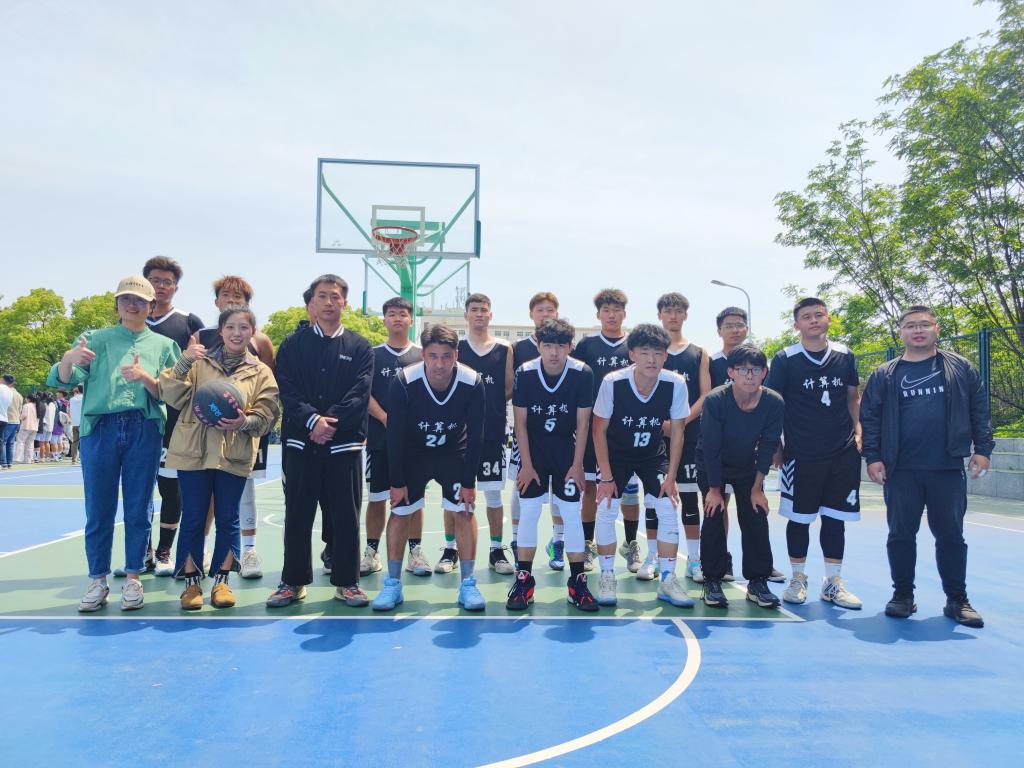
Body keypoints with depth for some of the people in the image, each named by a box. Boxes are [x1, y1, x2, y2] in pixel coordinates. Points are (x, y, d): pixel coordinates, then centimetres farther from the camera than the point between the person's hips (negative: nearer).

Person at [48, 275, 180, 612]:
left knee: (138, 508, 4)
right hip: (100, 428, 0)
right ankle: (97, 581, 12)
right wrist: (68, 360, -22)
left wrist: (145, 377, -14)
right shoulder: (95, 338, 12)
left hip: (144, 430, 0)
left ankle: (132, 578, 14)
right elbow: (63, 380, 0)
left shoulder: (163, 345, 12)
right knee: (98, 509, 2)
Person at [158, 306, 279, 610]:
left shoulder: (261, 372, 8)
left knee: (228, 518, 8)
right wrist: (183, 363, -16)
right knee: (193, 519, 5)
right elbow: (172, 396, -3)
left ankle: (222, 580, 20)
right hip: (194, 451, 0)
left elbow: (267, 413, 2)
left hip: (235, 455, 1)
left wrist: (245, 422, -18)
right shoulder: (199, 362, 7)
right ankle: (191, 581, 16)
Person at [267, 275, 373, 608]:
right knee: (297, 515, 7)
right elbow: (287, 390, -2)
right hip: (302, 442, 1)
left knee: (346, 516, 4)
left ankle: (346, 582, 16)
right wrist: (312, 420, -17)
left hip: (345, 443, 0)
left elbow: (360, 394, -4)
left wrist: (331, 422, -15)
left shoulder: (359, 347, 7)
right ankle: (293, 581, 19)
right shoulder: (294, 344, 9)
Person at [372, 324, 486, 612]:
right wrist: (397, 481, -14)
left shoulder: (473, 384, -26)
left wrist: (469, 482, -13)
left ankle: (468, 584, 7)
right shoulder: (403, 382, -29)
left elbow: (475, 437, -16)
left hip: (455, 453, 0)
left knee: (464, 511, -5)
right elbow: (395, 435, -19)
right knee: (399, 511, 0)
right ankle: (392, 584, 13)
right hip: (413, 453, 0)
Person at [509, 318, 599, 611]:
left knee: (572, 513, 0)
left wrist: (577, 464, -9)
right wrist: (526, 464, -10)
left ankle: (577, 582, 10)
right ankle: (524, 580, 8)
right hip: (533, 447, 0)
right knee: (528, 511, -2)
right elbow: (520, 422, -9)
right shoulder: (525, 373, -16)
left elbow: (582, 423, -9)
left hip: (566, 449, 0)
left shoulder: (582, 374, -17)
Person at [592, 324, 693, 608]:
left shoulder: (676, 384, -22)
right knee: (606, 508, -12)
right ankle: (607, 577, 4)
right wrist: (606, 477, -15)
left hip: (653, 454, 2)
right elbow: (599, 429, -15)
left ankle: (667, 579, 5)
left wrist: (671, 477, -10)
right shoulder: (612, 382, -26)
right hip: (616, 454, -1)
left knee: (668, 509, -9)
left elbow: (677, 431, -9)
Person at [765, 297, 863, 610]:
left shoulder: (844, 355, 6)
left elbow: (853, 397, 16)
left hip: (843, 454, 3)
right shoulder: (785, 358, -4)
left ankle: (833, 582, 20)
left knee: (835, 519, 8)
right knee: (799, 518, 6)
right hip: (801, 455, -3)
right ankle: (798, 578, 22)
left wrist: (859, 432, 6)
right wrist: (776, 447, -2)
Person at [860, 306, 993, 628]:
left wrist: (982, 449, 1)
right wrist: (872, 457, -3)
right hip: (901, 471, 0)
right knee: (901, 535, 6)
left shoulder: (960, 368, 7)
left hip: (948, 469, 0)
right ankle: (903, 595, 19)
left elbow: (979, 411, 9)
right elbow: (870, 418, 4)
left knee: (950, 535, 7)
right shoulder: (884, 375, 5)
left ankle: (957, 600, 19)